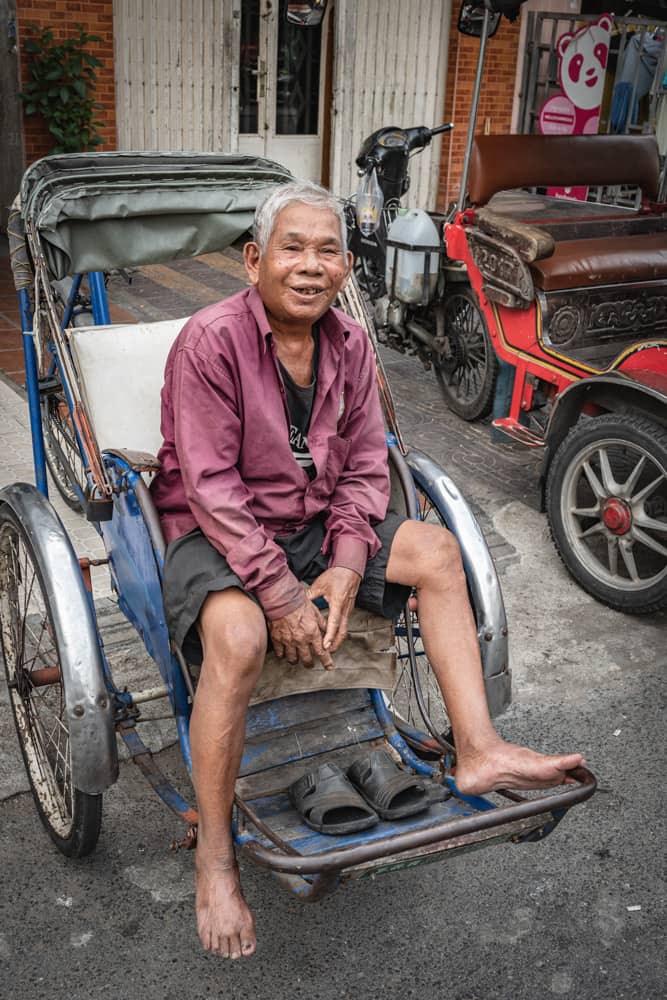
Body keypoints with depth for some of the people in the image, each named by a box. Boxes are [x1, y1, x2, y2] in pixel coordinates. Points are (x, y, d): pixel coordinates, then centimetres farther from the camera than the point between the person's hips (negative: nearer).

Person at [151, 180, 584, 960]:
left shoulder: (348, 344, 1)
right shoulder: (211, 341, -17)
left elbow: (364, 465, 4)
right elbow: (212, 486, -21)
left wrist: (347, 564, -13)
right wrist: (282, 595, -24)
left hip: (313, 526, 6)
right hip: (216, 535, -6)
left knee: (436, 550, -8)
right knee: (236, 635, -35)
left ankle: (478, 751, -7)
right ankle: (214, 859, -18)